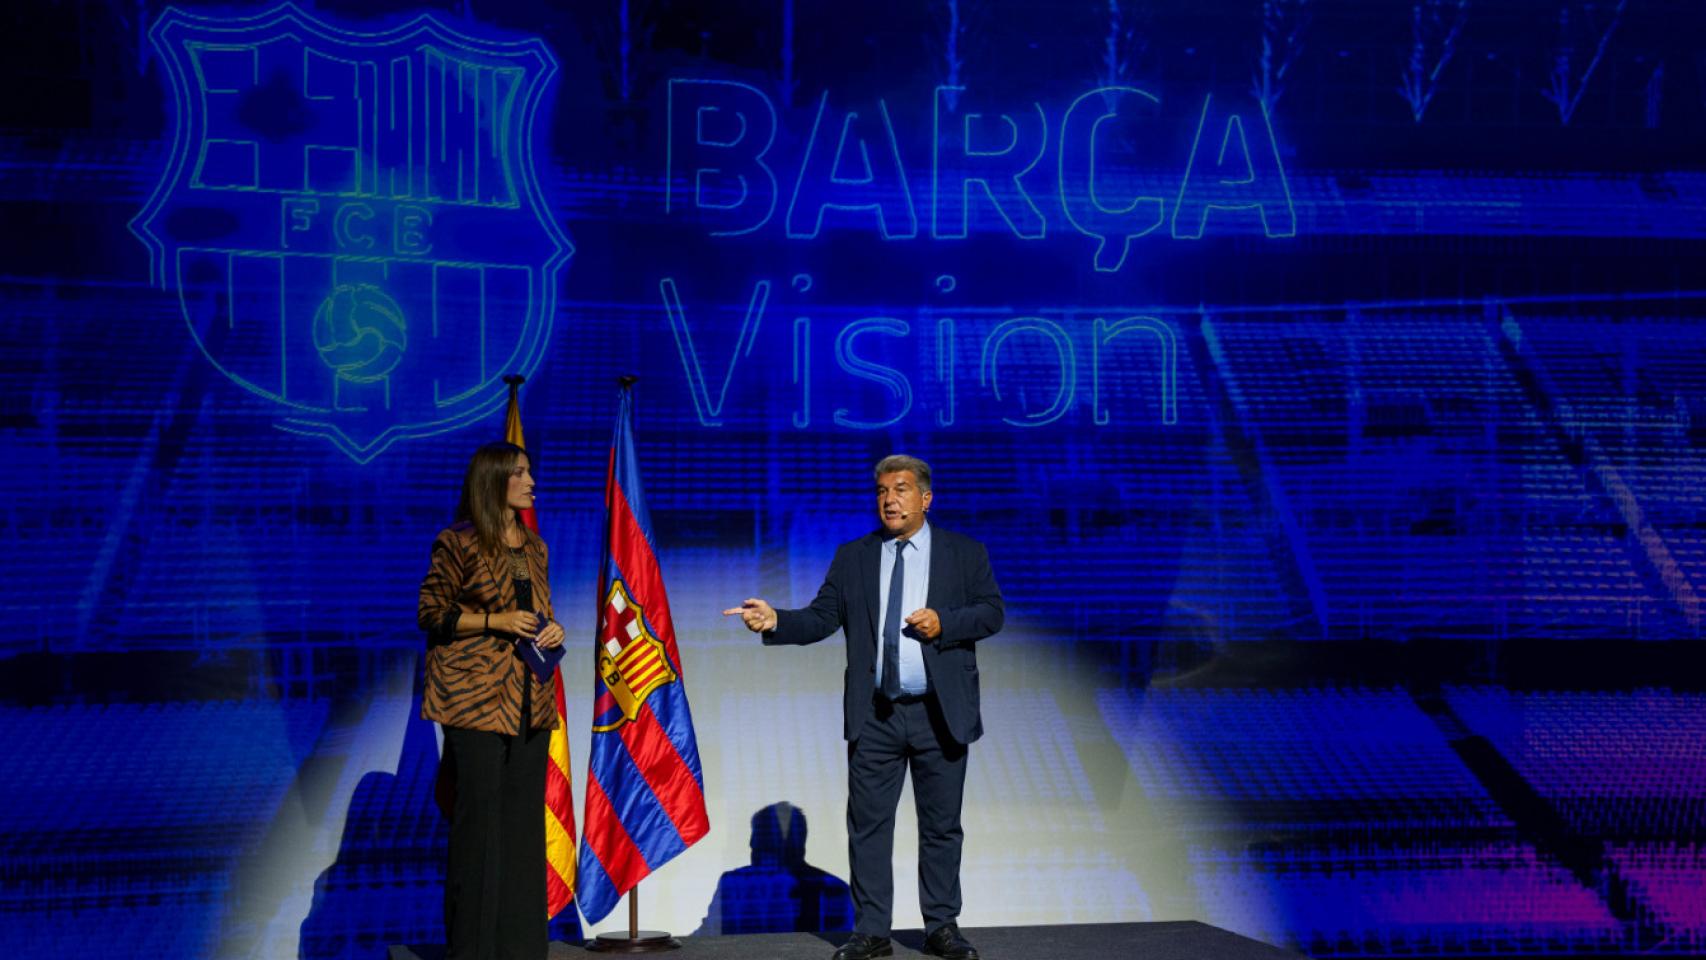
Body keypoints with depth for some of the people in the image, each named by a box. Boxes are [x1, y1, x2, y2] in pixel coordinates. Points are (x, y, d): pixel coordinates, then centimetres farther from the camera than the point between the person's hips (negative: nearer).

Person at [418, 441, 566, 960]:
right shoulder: (458, 543, -5)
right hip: (476, 698, -6)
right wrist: (494, 620, -16)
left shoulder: (533, 546, 15)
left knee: (524, 818, 7)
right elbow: (431, 612, -6)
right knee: (479, 818, -4)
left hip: (529, 699, 6)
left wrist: (552, 630, 2)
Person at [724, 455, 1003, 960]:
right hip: (874, 715, 1)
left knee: (942, 826, 7)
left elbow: (991, 611, 0)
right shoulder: (853, 557, 9)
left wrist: (943, 622, -16)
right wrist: (776, 620, -16)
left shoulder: (965, 553, 5)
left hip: (940, 714, -1)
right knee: (868, 825, 3)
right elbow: (821, 617, 2)